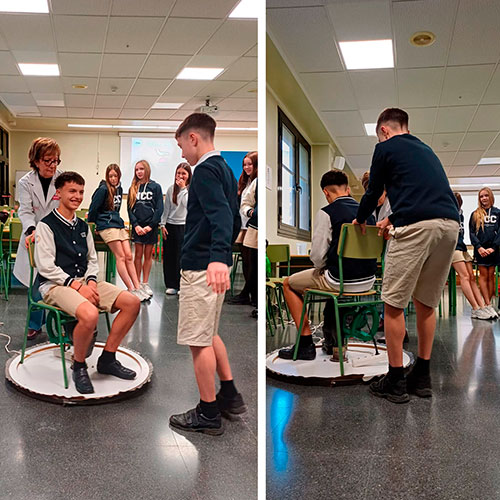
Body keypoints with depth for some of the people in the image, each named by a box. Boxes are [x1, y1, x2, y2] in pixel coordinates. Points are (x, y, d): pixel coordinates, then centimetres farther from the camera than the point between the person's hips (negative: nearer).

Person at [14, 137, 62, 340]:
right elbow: (25, 211, -8)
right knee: (35, 284, 7)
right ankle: (35, 324, 25)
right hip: (34, 239, 2)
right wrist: (31, 230, -28)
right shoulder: (26, 183, 0)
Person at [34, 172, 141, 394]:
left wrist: (91, 282, -3)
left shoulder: (82, 226, 15)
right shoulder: (46, 225, -5)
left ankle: (107, 359, 2)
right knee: (90, 314, -37)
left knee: (132, 302, -11)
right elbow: (46, 267, -12)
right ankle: (79, 367, -8)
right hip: (56, 285, -7)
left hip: (84, 281, 7)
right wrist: (76, 286, -18)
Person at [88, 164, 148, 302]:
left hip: (118, 224, 7)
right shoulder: (103, 189, -9)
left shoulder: (119, 188, 14)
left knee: (129, 256, -1)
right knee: (120, 257, -11)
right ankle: (131, 290, -11)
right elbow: (93, 208, -6)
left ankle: (137, 288, -3)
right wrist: (91, 225, 2)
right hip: (106, 226, -7)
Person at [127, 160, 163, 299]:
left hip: (151, 226, -1)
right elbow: (130, 208, 6)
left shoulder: (155, 187, 2)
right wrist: (136, 225, -7)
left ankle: (145, 284, 12)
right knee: (138, 255, 3)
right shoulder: (133, 188, 9)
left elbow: (159, 208, -3)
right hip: (137, 226, 2)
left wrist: (150, 225, -11)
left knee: (148, 255, 5)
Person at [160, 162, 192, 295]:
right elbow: (166, 208, 10)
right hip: (170, 225, 3)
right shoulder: (171, 189, 9)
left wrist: (183, 188, -10)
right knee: (169, 255, 5)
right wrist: (162, 225, 4)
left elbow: (188, 204, -14)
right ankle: (171, 285, 15)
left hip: (184, 226, -3)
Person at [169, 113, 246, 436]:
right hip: (216, 264, 10)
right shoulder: (225, 170, 15)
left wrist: (217, 257, -45)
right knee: (209, 334, 21)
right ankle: (230, 396, 29)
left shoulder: (205, 171, -14)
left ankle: (208, 415, 12)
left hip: (201, 268, -10)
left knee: (199, 341, 1)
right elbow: (235, 221, 21)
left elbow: (221, 215, -31)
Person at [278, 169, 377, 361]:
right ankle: (333, 340, 41)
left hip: (341, 281, -7)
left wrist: (322, 268, 7)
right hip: (368, 280, 7)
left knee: (289, 283, 15)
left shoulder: (326, 213, -12)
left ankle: (306, 344, 13)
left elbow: (317, 255, -16)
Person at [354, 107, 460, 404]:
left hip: (417, 227, -7)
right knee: (426, 303, 16)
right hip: (450, 224, 7)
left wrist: (360, 219, 34)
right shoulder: (425, 149, 29)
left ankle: (396, 381, 7)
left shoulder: (386, 147, 10)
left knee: (394, 303, 2)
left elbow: (374, 192, 15)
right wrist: (393, 219, 50)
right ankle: (422, 377, 22)